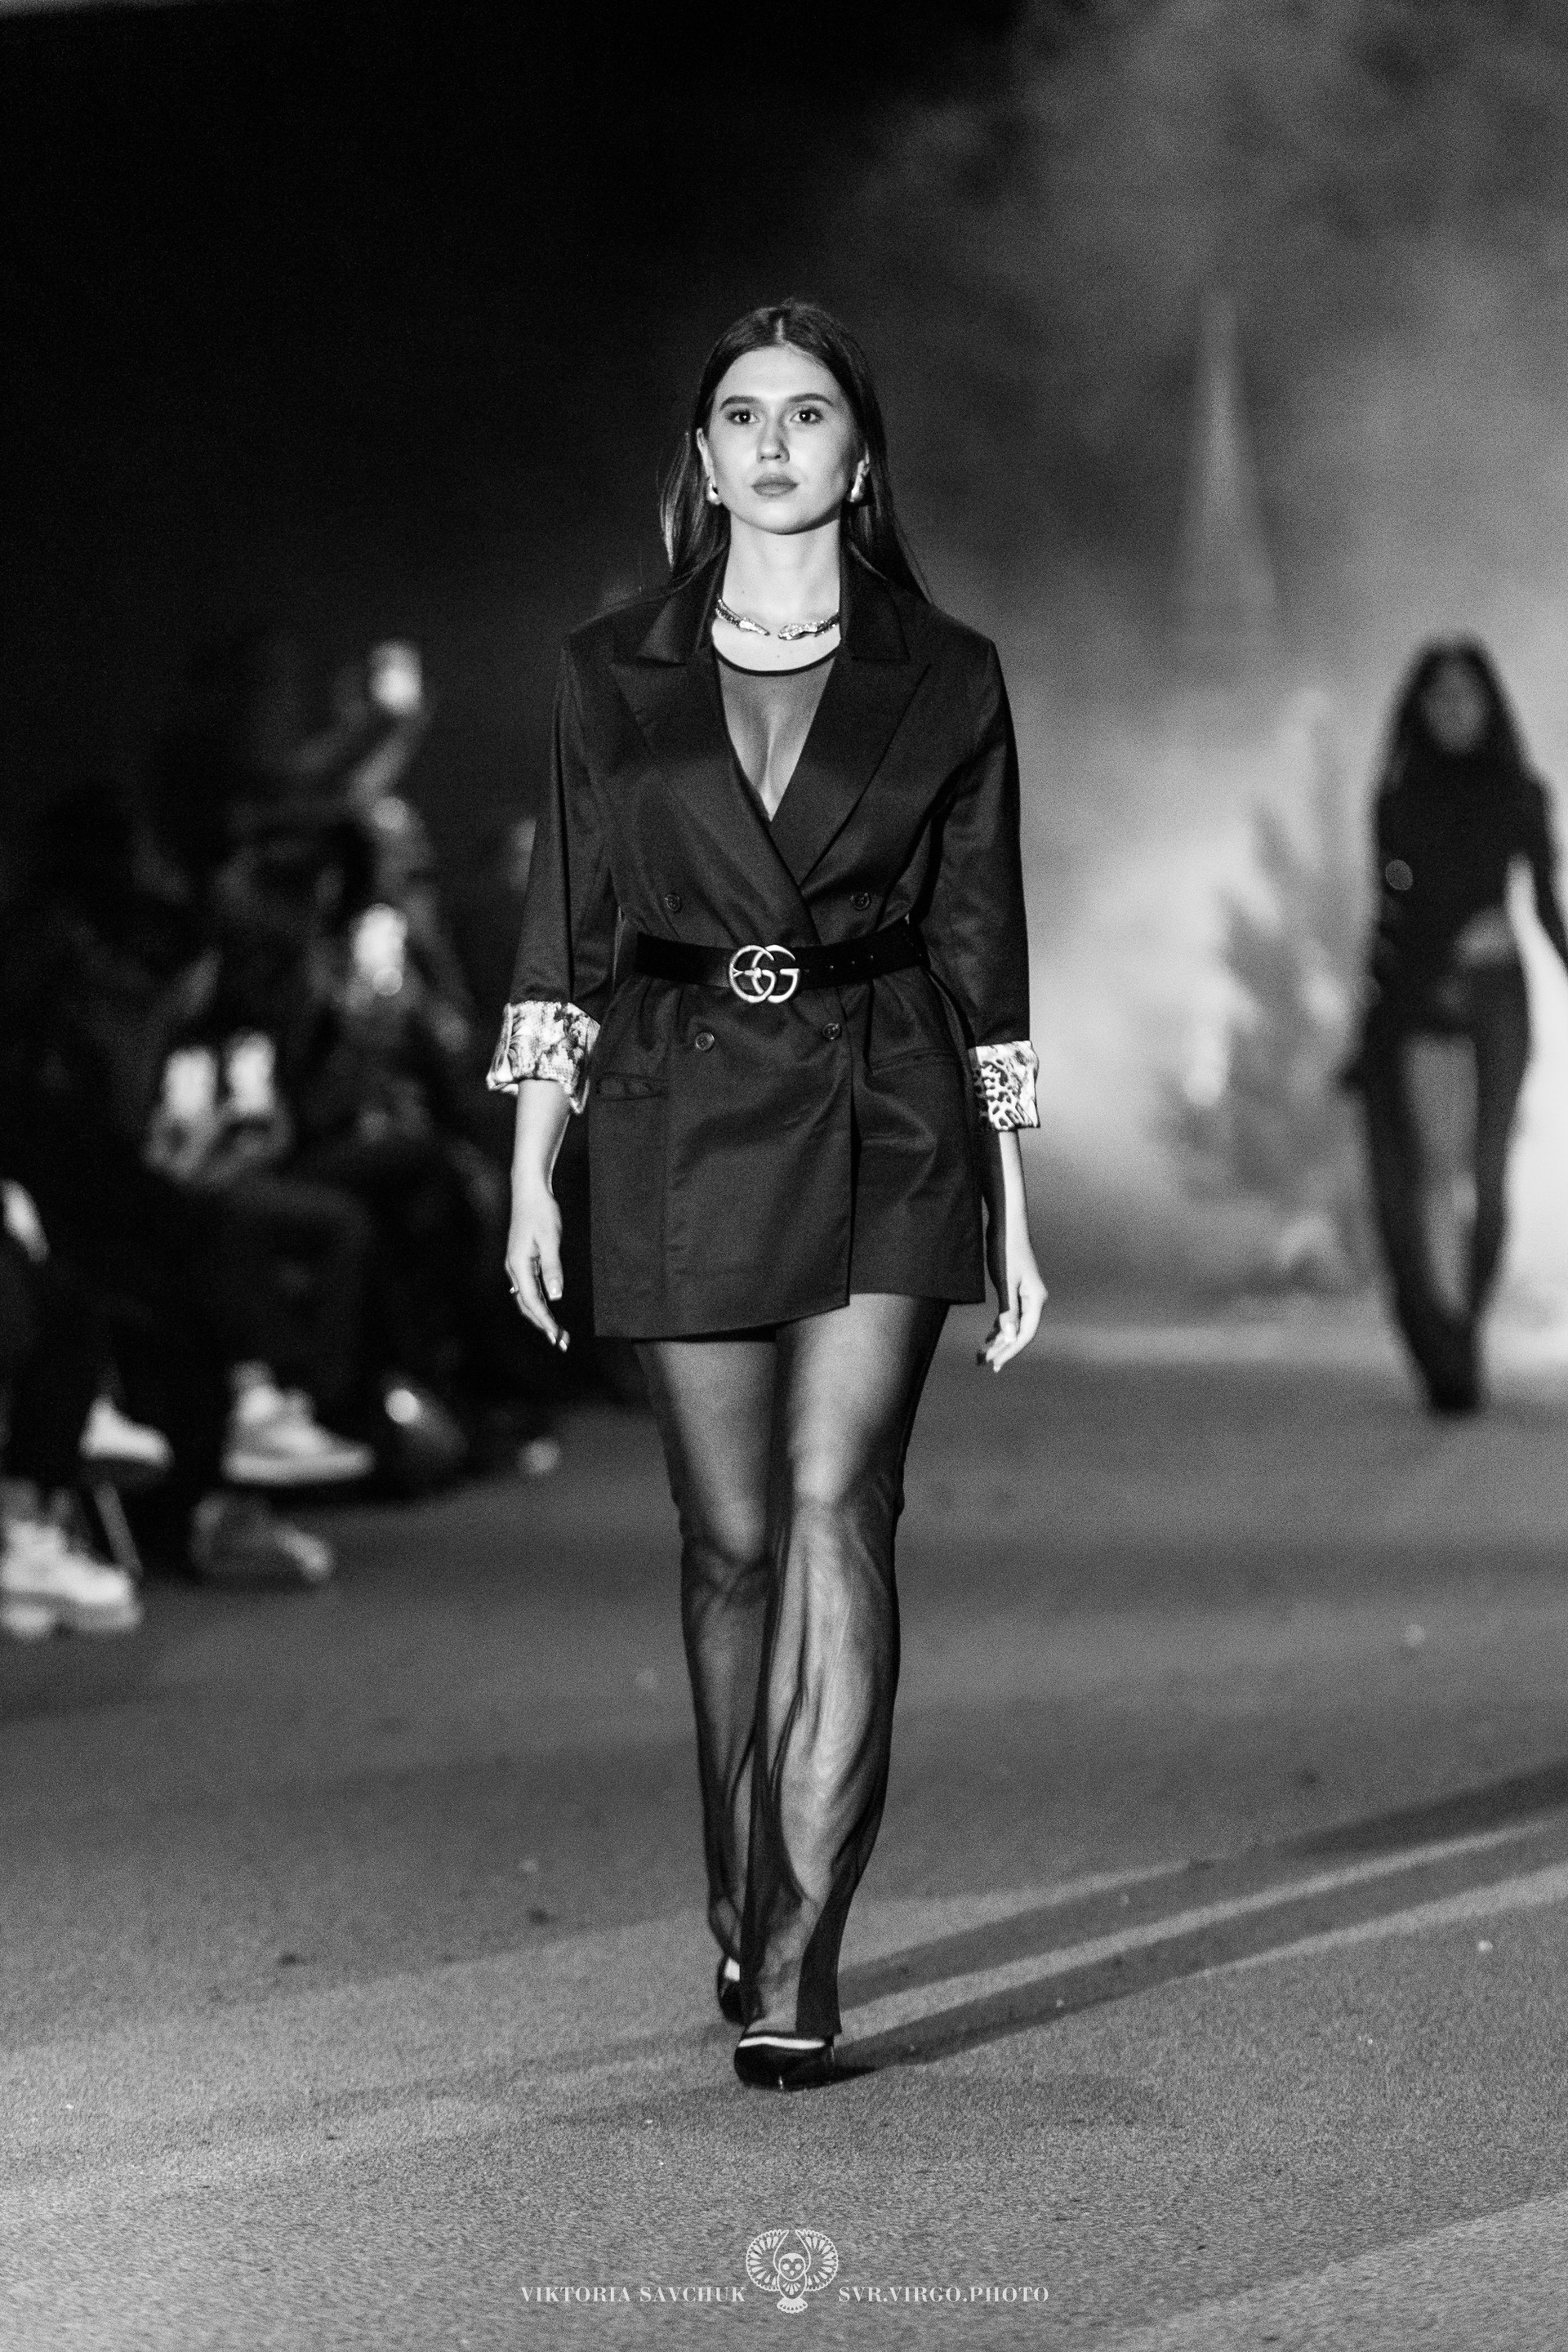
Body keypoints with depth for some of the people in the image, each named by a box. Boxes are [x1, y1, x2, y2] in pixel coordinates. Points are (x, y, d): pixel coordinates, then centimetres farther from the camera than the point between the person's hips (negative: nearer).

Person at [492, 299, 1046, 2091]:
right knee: (731, 1536, 7)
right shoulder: (611, 675, 8)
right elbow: (567, 932, 8)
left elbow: (979, 951, 7)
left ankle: (794, 1966, -16)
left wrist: (1012, 1205, 6)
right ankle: (746, 1915, 24)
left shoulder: (945, 680, 5)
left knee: (836, 1507, -14)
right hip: (681, 1121, 2)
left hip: (882, 1129, -1)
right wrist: (529, 1170, 2)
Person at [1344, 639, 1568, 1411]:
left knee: (1489, 1174, -1)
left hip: (1496, 994, 1)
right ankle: (1448, 1357, -17)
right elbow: (1387, 907, 11)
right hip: (1417, 994, -1)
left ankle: (1465, 1328, 16)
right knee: (1435, 1166, -14)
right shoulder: (1399, 797, 7)